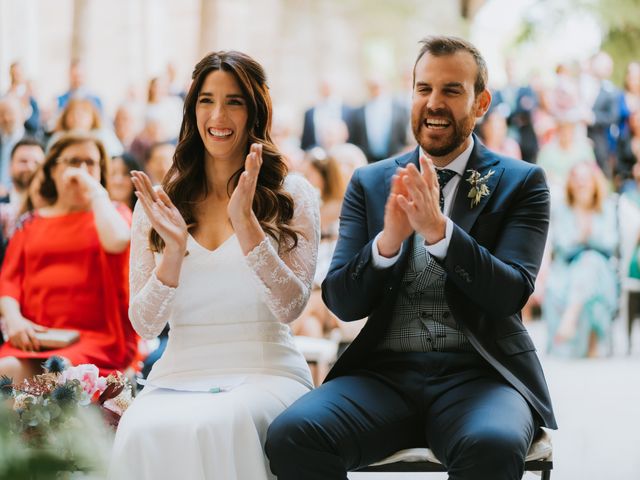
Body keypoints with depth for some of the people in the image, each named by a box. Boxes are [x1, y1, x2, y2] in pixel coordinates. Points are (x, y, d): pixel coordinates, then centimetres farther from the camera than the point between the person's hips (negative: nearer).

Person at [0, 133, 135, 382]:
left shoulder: (112, 213, 15)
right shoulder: (31, 223, 21)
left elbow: (116, 242, -11)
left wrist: (96, 191, 0)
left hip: (96, 338, -2)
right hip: (34, 337, 2)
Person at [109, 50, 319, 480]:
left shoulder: (292, 195, 6)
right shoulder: (159, 203, 12)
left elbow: (290, 307, -5)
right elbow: (145, 325, 5)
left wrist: (245, 222, -16)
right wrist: (173, 250, -12)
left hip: (265, 372, -1)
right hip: (179, 376, 2)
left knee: (219, 425, -38)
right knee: (144, 432, -35)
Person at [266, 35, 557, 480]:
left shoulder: (521, 183, 7)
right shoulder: (369, 183, 13)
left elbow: (510, 295, -6)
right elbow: (342, 302, 5)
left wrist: (439, 230, -20)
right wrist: (387, 241, -15)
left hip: (478, 373, -2)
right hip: (384, 373, 3)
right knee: (292, 435, -27)